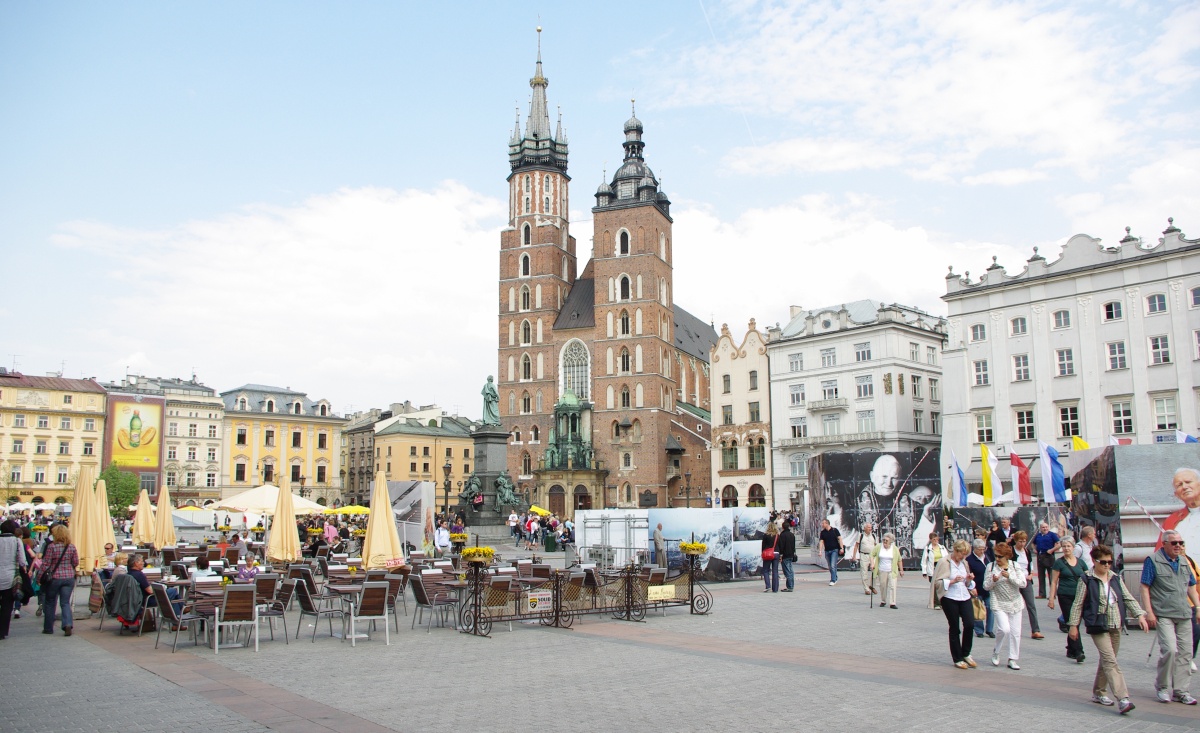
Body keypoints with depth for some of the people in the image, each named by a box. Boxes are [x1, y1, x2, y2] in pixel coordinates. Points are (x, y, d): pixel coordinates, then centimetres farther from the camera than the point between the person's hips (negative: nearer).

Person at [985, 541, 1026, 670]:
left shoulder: (1015, 566, 0)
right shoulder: (991, 566, -3)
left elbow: (1023, 583, -7)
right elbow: (986, 586, -2)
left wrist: (1009, 576, -20)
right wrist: (993, 581, -23)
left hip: (1015, 603, 3)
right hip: (999, 604, -2)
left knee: (1015, 632, 4)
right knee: (1004, 629, -17)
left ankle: (1012, 659, 16)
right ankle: (996, 651, 8)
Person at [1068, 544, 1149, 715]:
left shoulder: (1116, 578, 9)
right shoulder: (1087, 580, -7)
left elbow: (1128, 598, 10)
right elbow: (1078, 604, -5)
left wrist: (1140, 614, -4)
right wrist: (1073, 624, -5)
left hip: (1116, 627, 6)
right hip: (1098, 627, -6)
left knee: (1107, 661, 14)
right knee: (1111, 662, -13)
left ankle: (1099, 693, 27)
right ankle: (1122, 699, -19)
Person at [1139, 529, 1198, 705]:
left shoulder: (1184, 563, 15)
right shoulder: (1153, 561, -5)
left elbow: (1191, 587, 23)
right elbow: (1144, 587, -8)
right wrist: (1149, 612, -14)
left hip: (1185, 615, 7)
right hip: (1164, 615, -6)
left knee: (1185, 653, 5)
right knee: (1170, 649, -15)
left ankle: (1181, 690, 15)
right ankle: (1163, 687, 2)